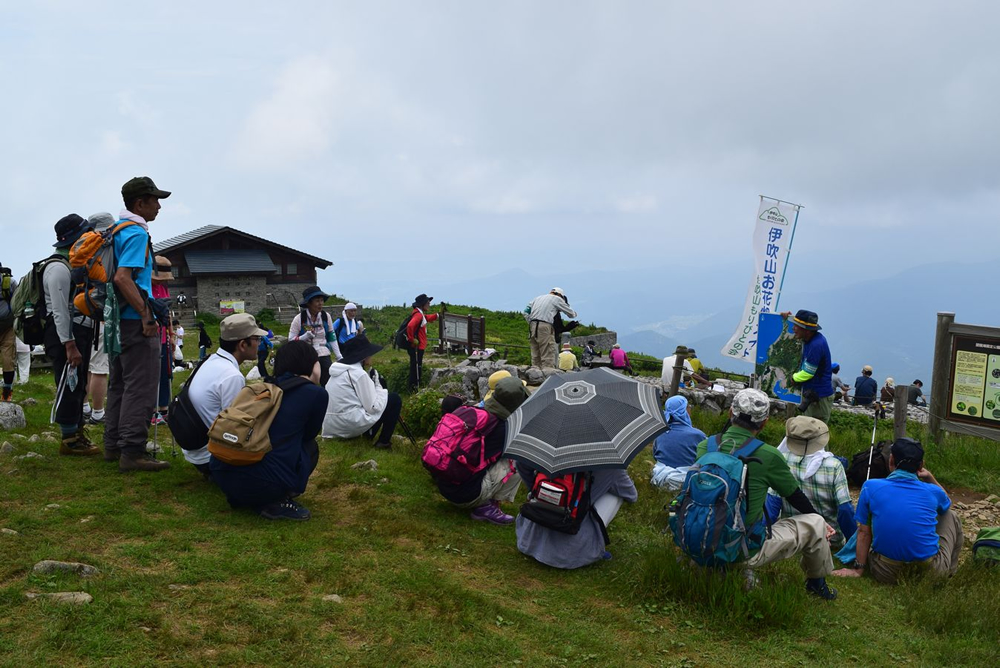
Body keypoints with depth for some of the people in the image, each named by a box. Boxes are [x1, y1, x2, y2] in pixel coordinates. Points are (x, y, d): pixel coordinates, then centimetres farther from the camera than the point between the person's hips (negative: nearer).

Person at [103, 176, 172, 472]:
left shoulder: (116, 230, 16)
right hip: (135, 322, -10)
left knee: (119, 384, 16)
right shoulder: (136, 233, -14)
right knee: (141, 388, -7)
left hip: (117, 320, 10)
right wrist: (146, 315, -23)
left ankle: (113, 445, 23)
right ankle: (132, 451, -6)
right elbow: (122, 278, -26)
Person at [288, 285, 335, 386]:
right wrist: (305, 336, -22)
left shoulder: (326, 316, 2)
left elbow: (331, 338, 12)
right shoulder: (299, 319, -7)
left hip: (324, 356, 2)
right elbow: (291, 340, -4)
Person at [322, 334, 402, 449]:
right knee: (395, 399, 1)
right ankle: (383, 440, 7)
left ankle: (370, 433, 21)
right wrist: (379, 386, -1)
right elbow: (374, 407, -16)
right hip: (350, 425, -9)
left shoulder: (339, 369, 12)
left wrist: (374, 385, 11)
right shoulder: (358, 373, -14)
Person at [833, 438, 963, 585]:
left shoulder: (871, 487, -4)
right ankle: (950, 571, 32)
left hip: (887, 575, 0)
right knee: (951, 516, 24)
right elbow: (946, 503, 25)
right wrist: (930, 478, 15)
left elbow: (864, 532, 0)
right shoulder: (932, 491, -1)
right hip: (932, 572, 1)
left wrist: (859, 570, 9)